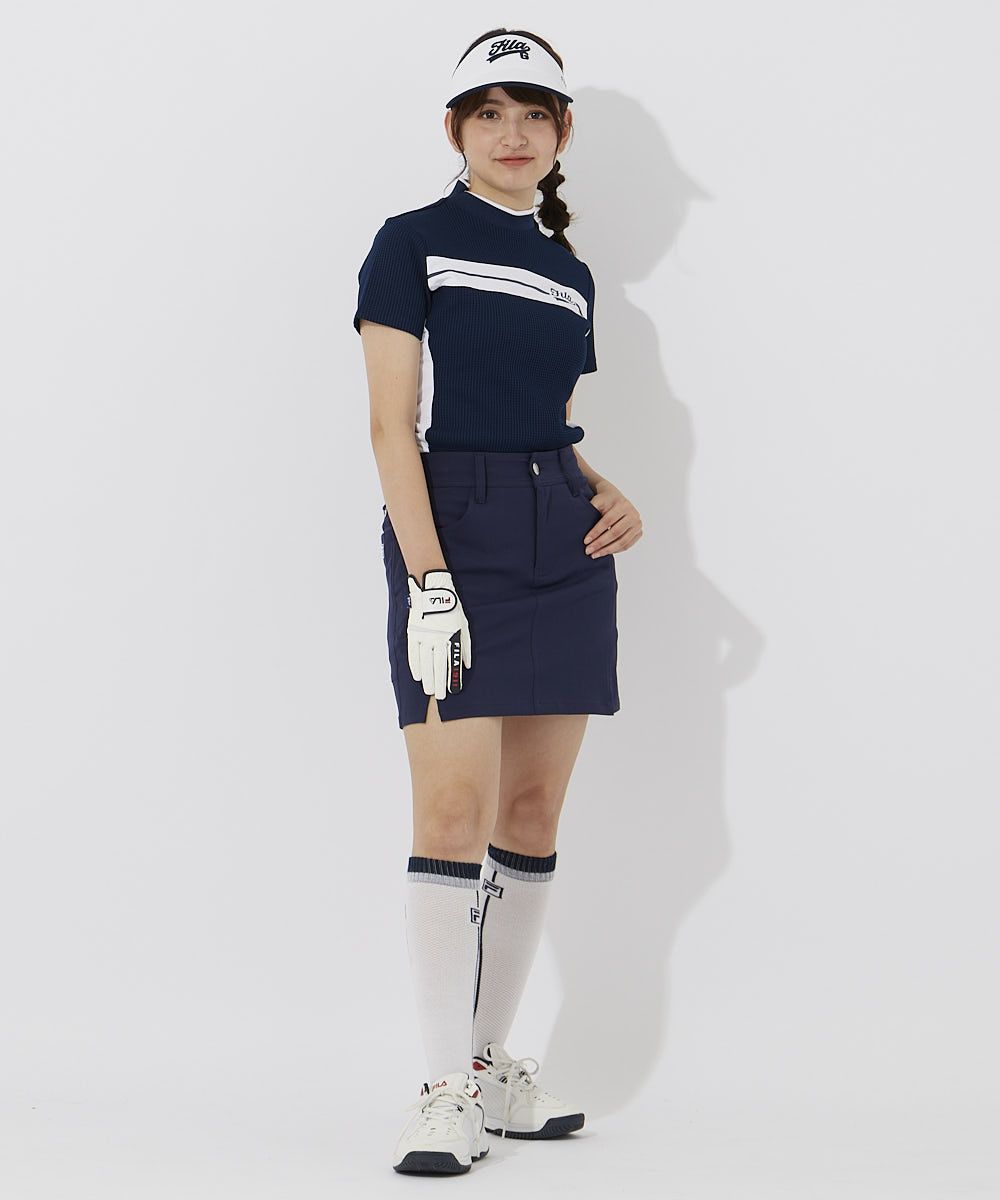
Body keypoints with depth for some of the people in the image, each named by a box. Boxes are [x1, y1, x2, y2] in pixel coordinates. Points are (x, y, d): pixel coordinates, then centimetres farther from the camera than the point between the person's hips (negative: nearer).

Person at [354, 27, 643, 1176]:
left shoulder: (567, 271, 17)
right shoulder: (412, 243, 0)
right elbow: (393, 423, -8)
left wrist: (609, 495, 2)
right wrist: (427, 578, -17)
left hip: (562, 543, 6)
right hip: (454, 528, -6)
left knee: (535, 811, 5)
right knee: (454, 811, -12)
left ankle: (493, 1064, 14)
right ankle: (448, 1090, -6)